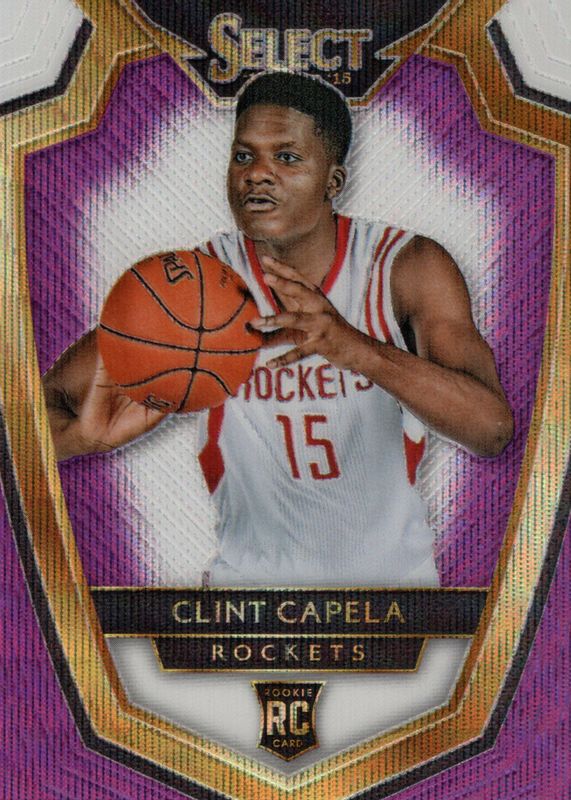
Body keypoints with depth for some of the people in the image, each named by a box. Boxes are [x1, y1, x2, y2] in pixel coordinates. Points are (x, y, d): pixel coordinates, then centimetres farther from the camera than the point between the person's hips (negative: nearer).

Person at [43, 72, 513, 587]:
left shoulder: (408, 268, -10)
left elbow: (492, 428, -22)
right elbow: (47, 399, -12)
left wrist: (356, 348, -38)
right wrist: (86, 435, -37)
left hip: (392, 569, 0)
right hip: (252, 573, 0)